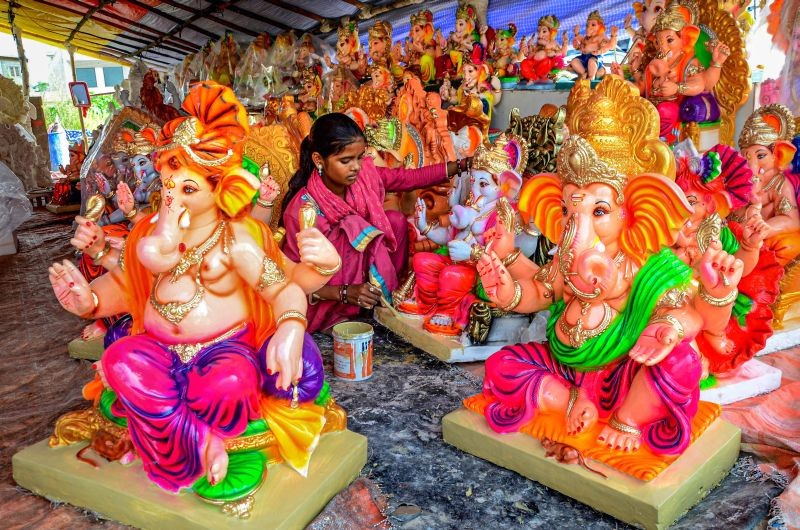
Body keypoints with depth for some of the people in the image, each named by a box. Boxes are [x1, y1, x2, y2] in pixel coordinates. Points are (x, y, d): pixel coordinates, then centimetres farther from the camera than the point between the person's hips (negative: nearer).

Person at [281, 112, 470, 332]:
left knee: (396, 221, -11)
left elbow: (409, 178, -1)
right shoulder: (302, 209, -29)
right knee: (356, 228, -28)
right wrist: (344, 293, -34)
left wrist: (461, 165, -8)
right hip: (321, 296, -6)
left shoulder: (364, 174, -14)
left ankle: (387, 295, 1)